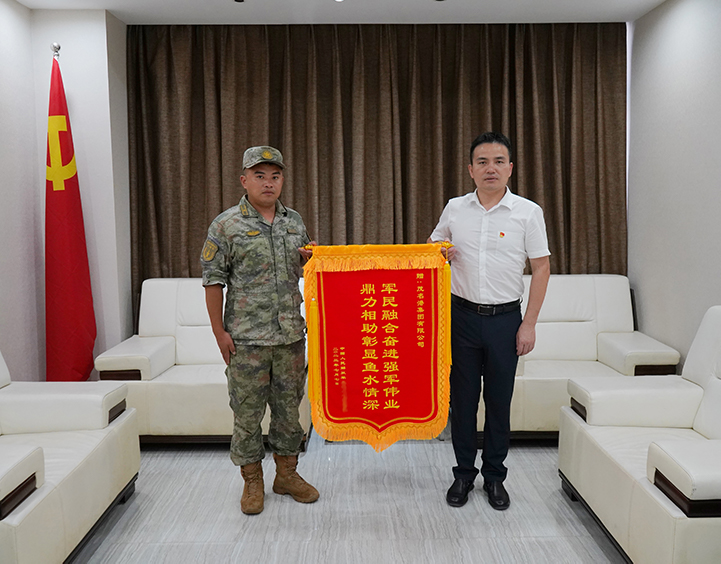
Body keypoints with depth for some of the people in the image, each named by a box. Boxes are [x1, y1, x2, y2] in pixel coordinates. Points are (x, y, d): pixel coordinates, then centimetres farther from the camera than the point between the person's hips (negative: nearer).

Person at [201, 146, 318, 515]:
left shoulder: (295, 222, 11)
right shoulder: (226, 225, -4)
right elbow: (213, 280, -5)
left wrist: (311, 259, -2)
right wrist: (219, 332, -9)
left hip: (291, 334, 4)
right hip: (246, 337, -4)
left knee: (289, 406, 13)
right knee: (247, 411, 4)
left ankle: (287, 474, 29)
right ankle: (252, 481, 20)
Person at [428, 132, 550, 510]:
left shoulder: (527, 212, -3)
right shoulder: (454, 209, 3)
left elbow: (541, 268, -2)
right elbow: (432, 244, 19)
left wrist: (529, 324, -6)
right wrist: (438, 251, -6)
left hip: (505, 318, -1)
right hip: (463, 315, 2)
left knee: (499, 400, 8)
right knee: (462, 397, 9)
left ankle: (494, 476, 25)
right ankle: (463, 474, 24)